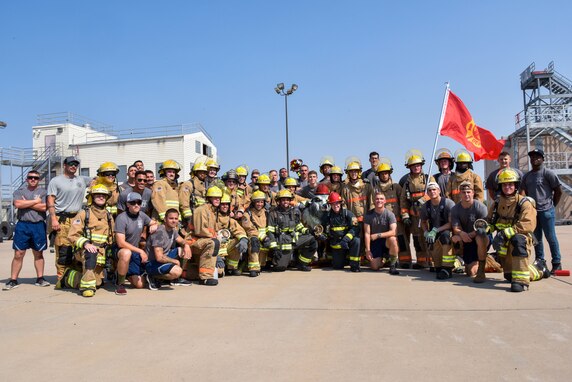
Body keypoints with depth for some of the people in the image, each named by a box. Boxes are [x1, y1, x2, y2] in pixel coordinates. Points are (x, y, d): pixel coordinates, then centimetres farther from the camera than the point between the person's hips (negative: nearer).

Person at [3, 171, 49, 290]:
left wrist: (26, 203, -6)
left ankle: (40, 279, 14)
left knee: (38, 254, 8)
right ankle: (13, 280, 5)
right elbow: (17, 204, -10)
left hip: (39, 225, 0)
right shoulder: (19, 191, 10)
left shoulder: (43, 192, 7)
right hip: (22, 225, 0)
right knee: (18, 254, 0)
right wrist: (35, 201, -8)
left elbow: (44, 207, -9)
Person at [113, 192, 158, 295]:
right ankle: (120, 284, -21)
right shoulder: (121, 218, -19)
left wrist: (154, 225, -8)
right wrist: (140, 251, -25)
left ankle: (124, 273, 36)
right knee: (126, 253, -43)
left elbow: (154, 223, 18)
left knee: (139, 285, 3)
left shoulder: (142, 215, -1)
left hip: (136, 252, 6)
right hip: (120, 250, -5)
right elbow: (121, 243, -24)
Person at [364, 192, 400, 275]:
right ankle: (384, 259, 27)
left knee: (392, 239, -37)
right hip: (374, 243, 1)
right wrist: (368, 250, -14)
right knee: (375, 267, -10)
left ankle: (392, 266, -17)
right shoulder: (369, 215, -7)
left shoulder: (389, 214, -11)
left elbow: (394, 232, -22)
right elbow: (367, 234, -9)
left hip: (386, 240, -1)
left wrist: (378, 235, -28)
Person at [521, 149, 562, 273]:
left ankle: (557, 263, 7)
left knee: (551, 237, -2)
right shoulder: (527, 176, 13)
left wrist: (552, 205, 0)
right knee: (536, 238, 12)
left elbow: (558, 191, -3)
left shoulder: (548, 173, -4)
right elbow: (524, 192, 13)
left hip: (546, 210, -6)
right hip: (532, 211, 6)